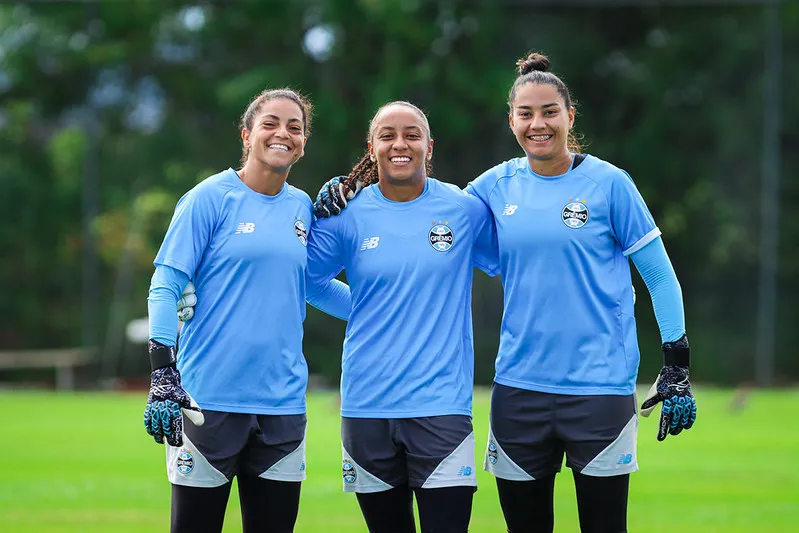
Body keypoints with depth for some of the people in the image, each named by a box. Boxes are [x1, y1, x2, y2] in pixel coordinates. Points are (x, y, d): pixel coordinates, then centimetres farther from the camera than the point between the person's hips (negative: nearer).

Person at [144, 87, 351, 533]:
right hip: (210, 395, -5)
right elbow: (166, 287, -7)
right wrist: (163, 373, -16)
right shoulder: (211, 198, -3)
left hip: (282, 403, 5)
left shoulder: (302, 208, 11)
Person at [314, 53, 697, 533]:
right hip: (520, 387, 4)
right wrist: (353, 195, 5)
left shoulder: (608, 183, -4)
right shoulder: (495, 187, 6)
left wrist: (678, 370, -3)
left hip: (600, 386, -3)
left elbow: (661, 277, 1)